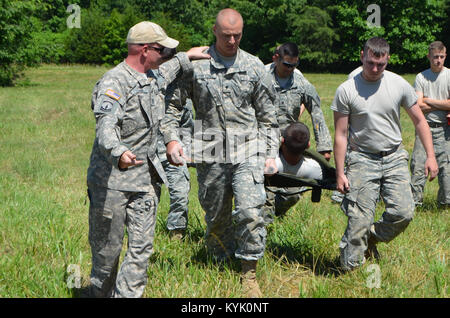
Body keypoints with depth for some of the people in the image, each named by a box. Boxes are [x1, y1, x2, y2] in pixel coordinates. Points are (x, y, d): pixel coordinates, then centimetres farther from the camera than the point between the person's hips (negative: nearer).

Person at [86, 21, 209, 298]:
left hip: (146, 179, 7)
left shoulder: (151, 79, 12)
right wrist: (118, 153, -52)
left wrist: (185, 59, 45)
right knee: (107, 249, 4)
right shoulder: (114, 83, -16)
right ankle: (100, 293, 24)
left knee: (142, 249, 0)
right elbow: (106, 126, -33)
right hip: (111, 180, -7)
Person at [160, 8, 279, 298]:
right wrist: (171, 137, -7)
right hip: (211, 154, 0)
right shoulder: (195, 65, 2)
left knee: (250, 212, -14)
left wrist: (271, 153, 7)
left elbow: (267, 116, 12)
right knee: (216, 217, 10)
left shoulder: (254, 66, 6)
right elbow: (172, 104, 8)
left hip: (248, 150, 0)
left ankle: (249, 274, 0)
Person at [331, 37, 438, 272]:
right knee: (359, 219, -8)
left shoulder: (399, 85, 0)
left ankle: (373, 237, 17)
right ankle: (349, 270, 5)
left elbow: (419, 121, 9)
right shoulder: (346, 90, -6)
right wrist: (340, 173, -4)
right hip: (362, 160, -2)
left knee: (403, 212, -11)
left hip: (394, 158, 3)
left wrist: (430, 156, 2)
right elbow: (340, 135, -2)